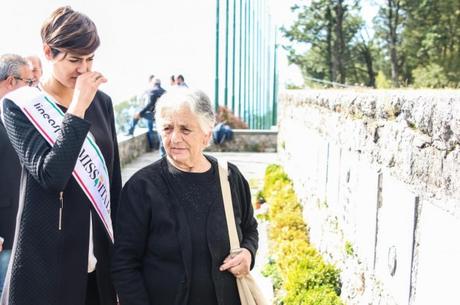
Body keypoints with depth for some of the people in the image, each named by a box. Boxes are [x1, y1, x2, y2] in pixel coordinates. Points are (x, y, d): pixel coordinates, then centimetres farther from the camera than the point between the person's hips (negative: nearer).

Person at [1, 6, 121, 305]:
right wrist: (78, 107, -22)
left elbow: (114, 179, 10)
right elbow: (51, 176, -22)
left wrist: (121, 245, 11)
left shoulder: (101, 102, 6)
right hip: (47, 254, -4)